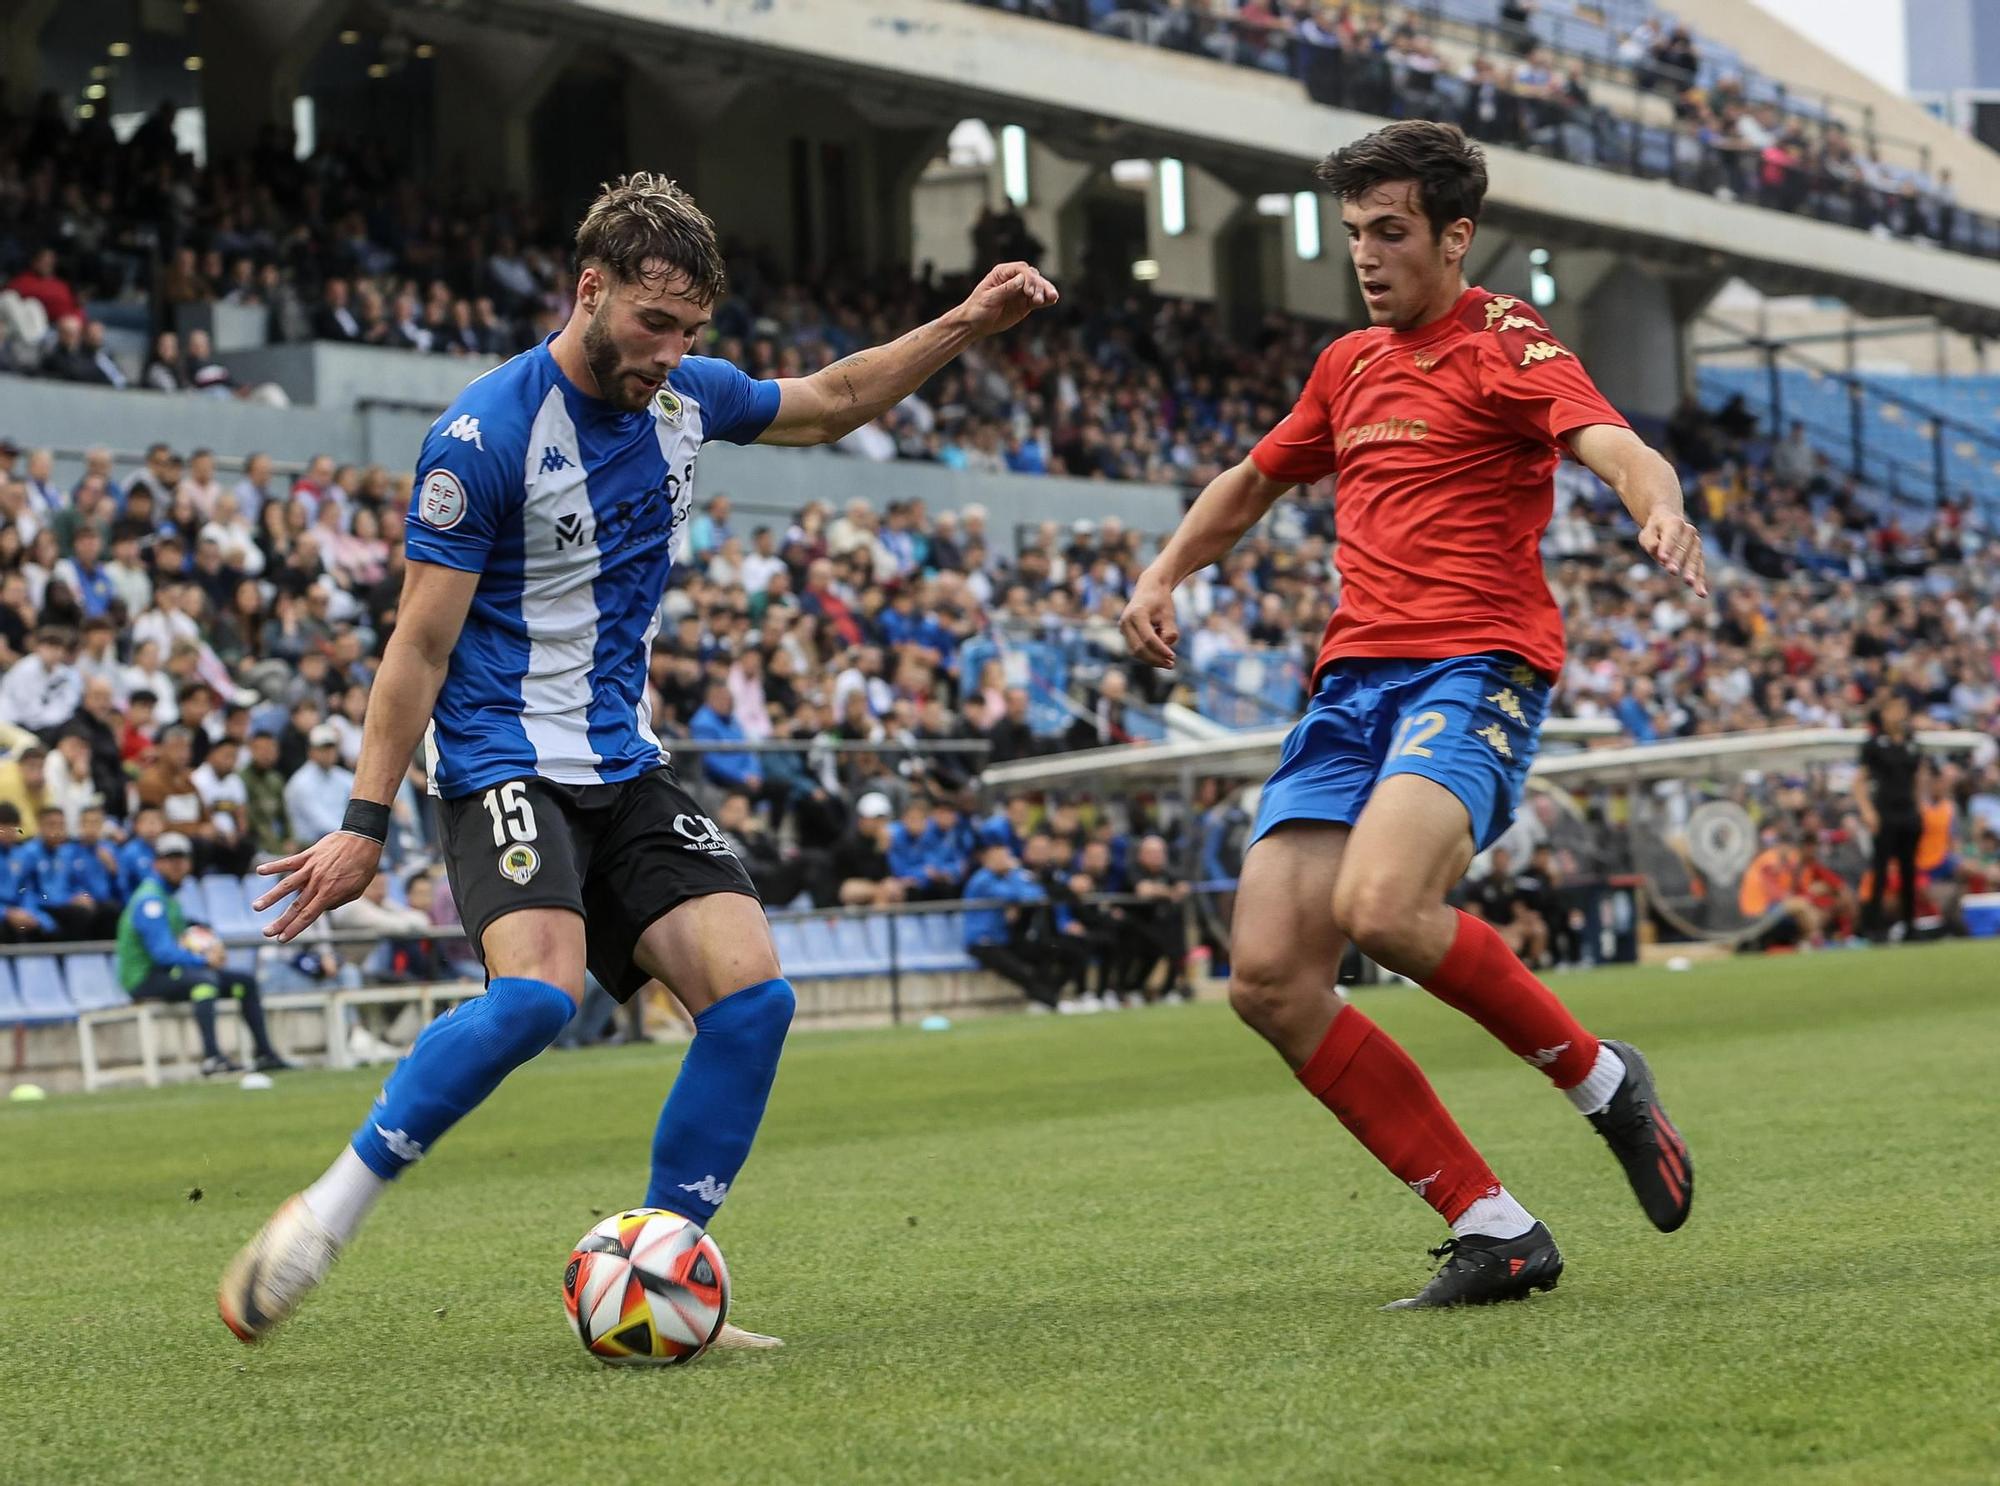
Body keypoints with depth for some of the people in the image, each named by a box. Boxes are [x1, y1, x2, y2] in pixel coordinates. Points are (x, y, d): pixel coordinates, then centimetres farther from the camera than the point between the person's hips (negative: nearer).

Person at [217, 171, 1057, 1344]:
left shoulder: (684, 397, 5)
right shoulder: (487, 435, -14)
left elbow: (831, 403, 26)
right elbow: (421, 641, -12)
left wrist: (967, 327, 17)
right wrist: (366, 825, -13)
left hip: (628, 768, 7)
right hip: (507, 767, -7)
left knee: (754, 992, -11)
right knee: (541, 991, -31)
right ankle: (327, 1213, -16)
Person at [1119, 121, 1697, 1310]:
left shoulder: (1503, 343, -1)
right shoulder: (1352, 365, 21)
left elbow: (1613, 444, -20)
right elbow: (1254, 481, 38)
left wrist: (1662, 510, -42)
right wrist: (1166, 574, 23)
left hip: (1475, 666, -7)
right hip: (1356, 678, 7)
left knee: (1379, 904, -33)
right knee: (1270, 976, -9)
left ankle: (1601, 1077, -7)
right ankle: (1493, 1230, -4)